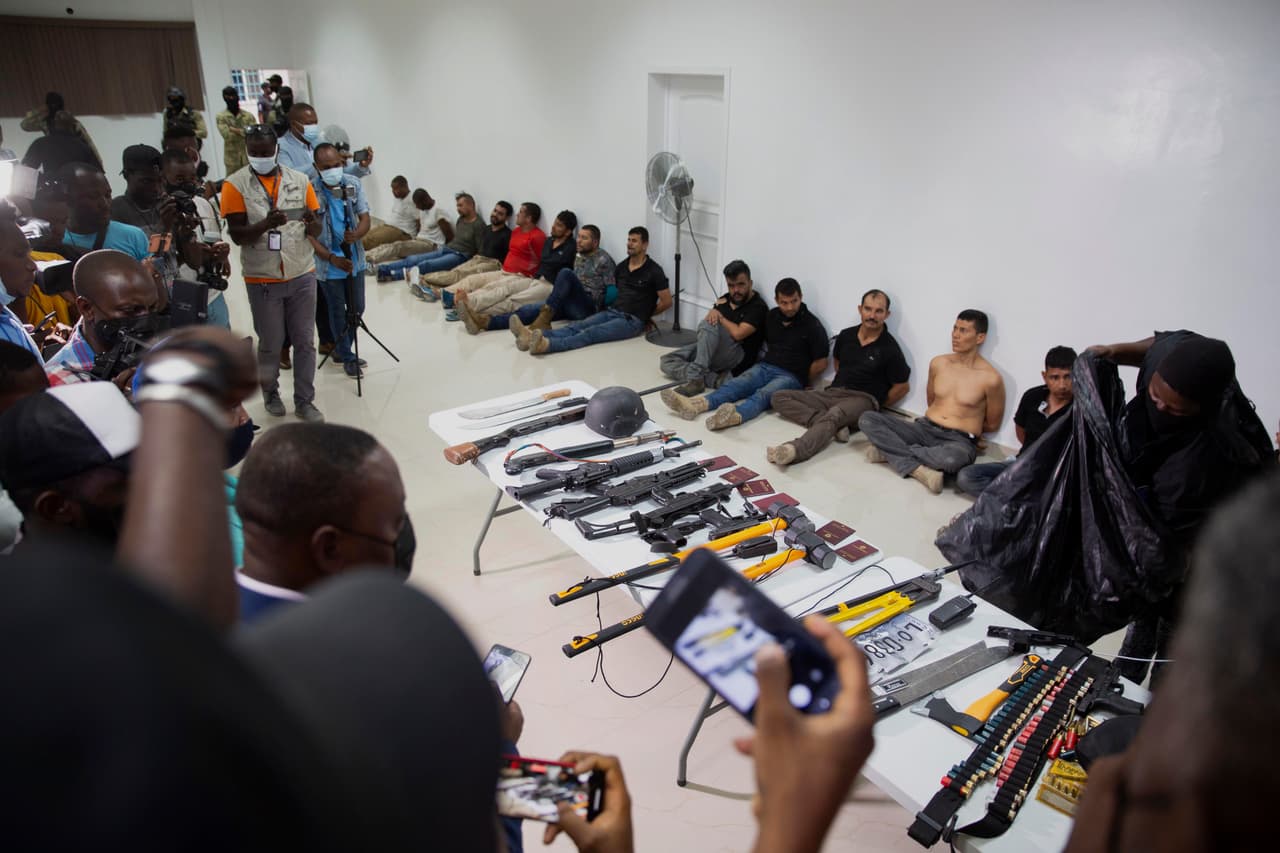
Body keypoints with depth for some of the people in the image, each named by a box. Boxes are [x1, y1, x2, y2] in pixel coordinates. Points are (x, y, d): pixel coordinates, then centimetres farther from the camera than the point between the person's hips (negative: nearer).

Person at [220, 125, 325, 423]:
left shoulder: (300, 180, 2)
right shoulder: (235, 185, -6)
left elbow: (316, 230, 4)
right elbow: (237, 235, -11)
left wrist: (311, 222, -19)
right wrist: (266, 224, -29)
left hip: (302, 275, 2)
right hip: (263, 280, -2)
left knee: (305, 341, 6)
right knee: (271, 343, 9)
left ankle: (304, 401, 17)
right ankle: (270, 392, 32)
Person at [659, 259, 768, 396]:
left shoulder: (758, 307, -8)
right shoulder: (725, 299, 16)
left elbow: (737, 333, -20)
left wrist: (720, 317, -2)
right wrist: (713, 311, -8)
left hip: (737, 358, -8)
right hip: (708, 350, 8)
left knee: (708, 325, -33)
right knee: (665, 362, -8)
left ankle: (696, 378, -35)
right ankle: (712, 378, -26)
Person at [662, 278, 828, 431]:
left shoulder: (812, 325, -7)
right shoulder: (772, 316, 9)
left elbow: (821, 364, -5)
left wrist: (801, 384, 3)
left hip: (791, 376, -5)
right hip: (765, 367, 5)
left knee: (763, 394, -36)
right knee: (735, 385, -24)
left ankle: (736, 415, -69)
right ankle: (695, 405, -51)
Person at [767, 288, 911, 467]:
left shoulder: (890, 349, -5)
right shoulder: (845, 336, 10)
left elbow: (903, 386, 2)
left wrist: (877, 407, 6)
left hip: (862, 399, -6)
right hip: (832, 393, 7)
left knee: (836, 413, -41)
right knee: (780, 398, -9)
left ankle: (794, 450, -66)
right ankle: (832, 426, -28)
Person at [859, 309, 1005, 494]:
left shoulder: (990, 378, -8)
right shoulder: (938, 363, 7)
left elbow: (992, 425, 5)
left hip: (959, 440, -5)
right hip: (924, 429, 5)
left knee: (951, 459, -44)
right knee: (867, 419, -16)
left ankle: (892, 450, -19)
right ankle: (918, 469, -27)